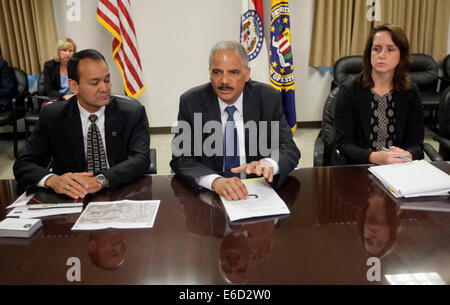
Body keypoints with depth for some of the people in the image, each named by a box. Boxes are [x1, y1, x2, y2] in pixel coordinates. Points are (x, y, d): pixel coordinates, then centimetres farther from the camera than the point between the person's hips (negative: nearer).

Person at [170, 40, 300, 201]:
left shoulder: (269, 99, -3)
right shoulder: (191, 102, -6)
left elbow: (290, 149, -6)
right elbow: (181, 158, -11)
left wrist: (268, 164, -31)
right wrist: (215, 181, -31)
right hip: (209, 192, -1)